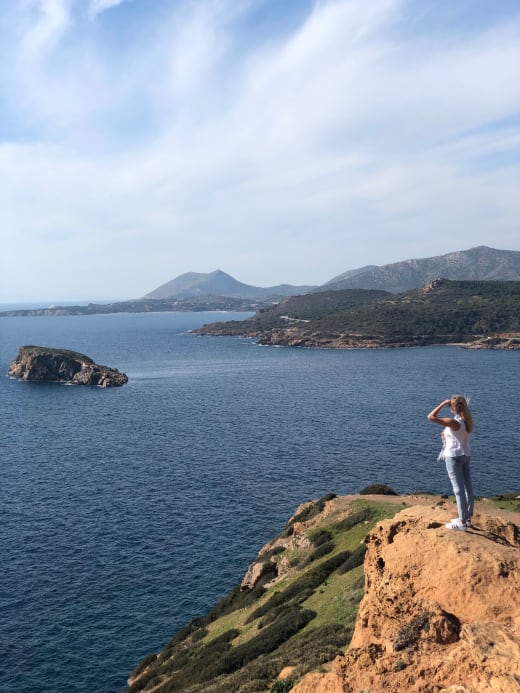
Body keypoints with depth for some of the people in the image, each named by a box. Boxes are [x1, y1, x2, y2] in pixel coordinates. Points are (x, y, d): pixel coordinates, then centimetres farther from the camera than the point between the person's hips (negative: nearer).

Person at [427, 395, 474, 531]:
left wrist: (443, 404, -15)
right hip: (465, 455, 9)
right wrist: (447, 434, 12)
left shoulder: (454, 422, -22)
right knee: (467, 487, 12)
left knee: (459, 489, -3)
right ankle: (468, 518, 23)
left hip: (454, 457, -9)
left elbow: (431, 417, -22)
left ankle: (462, 522, 4)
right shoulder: (467, 420, 4)